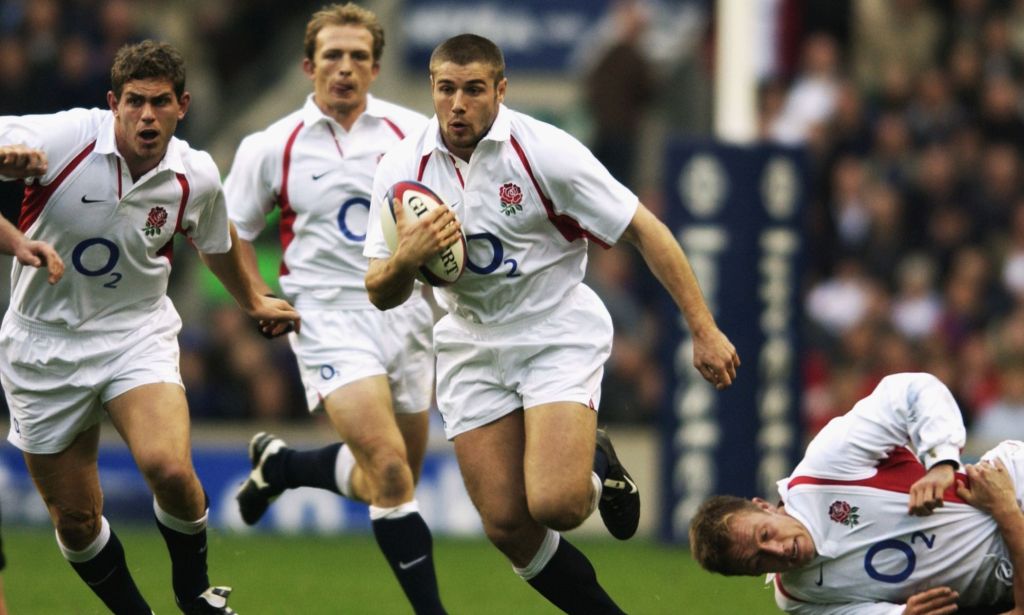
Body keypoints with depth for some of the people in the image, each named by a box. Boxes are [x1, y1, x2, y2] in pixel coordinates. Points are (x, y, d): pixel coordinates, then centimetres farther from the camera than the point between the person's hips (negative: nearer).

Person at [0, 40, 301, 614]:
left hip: (136, 333, 1)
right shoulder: (64, 138, -18)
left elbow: (217, 242, 16)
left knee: (170, 469, -25)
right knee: (76, 522, 3)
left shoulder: (197, 176, -6)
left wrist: (254, 302, 29)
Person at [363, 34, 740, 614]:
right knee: (508, 525, -4)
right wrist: (406, 259, -27)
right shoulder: (403, 169, -7)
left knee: (554, 504, -22)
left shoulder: (544, 152, -17)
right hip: (472, 344, 4)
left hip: (559, 332, -4)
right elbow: (381, 295, -2)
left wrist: (704, 331, -13)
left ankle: (598, 468, 15)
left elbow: (646, 231, -11)